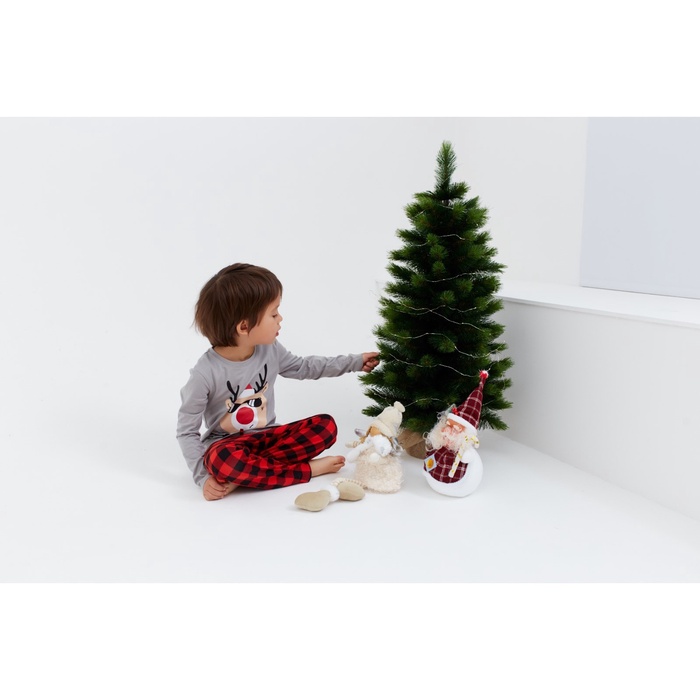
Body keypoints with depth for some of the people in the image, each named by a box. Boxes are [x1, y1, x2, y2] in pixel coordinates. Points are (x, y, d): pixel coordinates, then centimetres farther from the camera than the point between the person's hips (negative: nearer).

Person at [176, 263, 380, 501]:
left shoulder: (270, 350, -6)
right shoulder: (206, 373, -23)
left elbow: (304, 367, 15)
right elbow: (186, 431, -15)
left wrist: (355, 362, 15)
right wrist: (204, 477, -24)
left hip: (267, 436, 5)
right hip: (228, 444, -5)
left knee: (326, 425, -14)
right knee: (222, 461, -40)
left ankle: (245, 474, -20)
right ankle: (307, 469, -22)